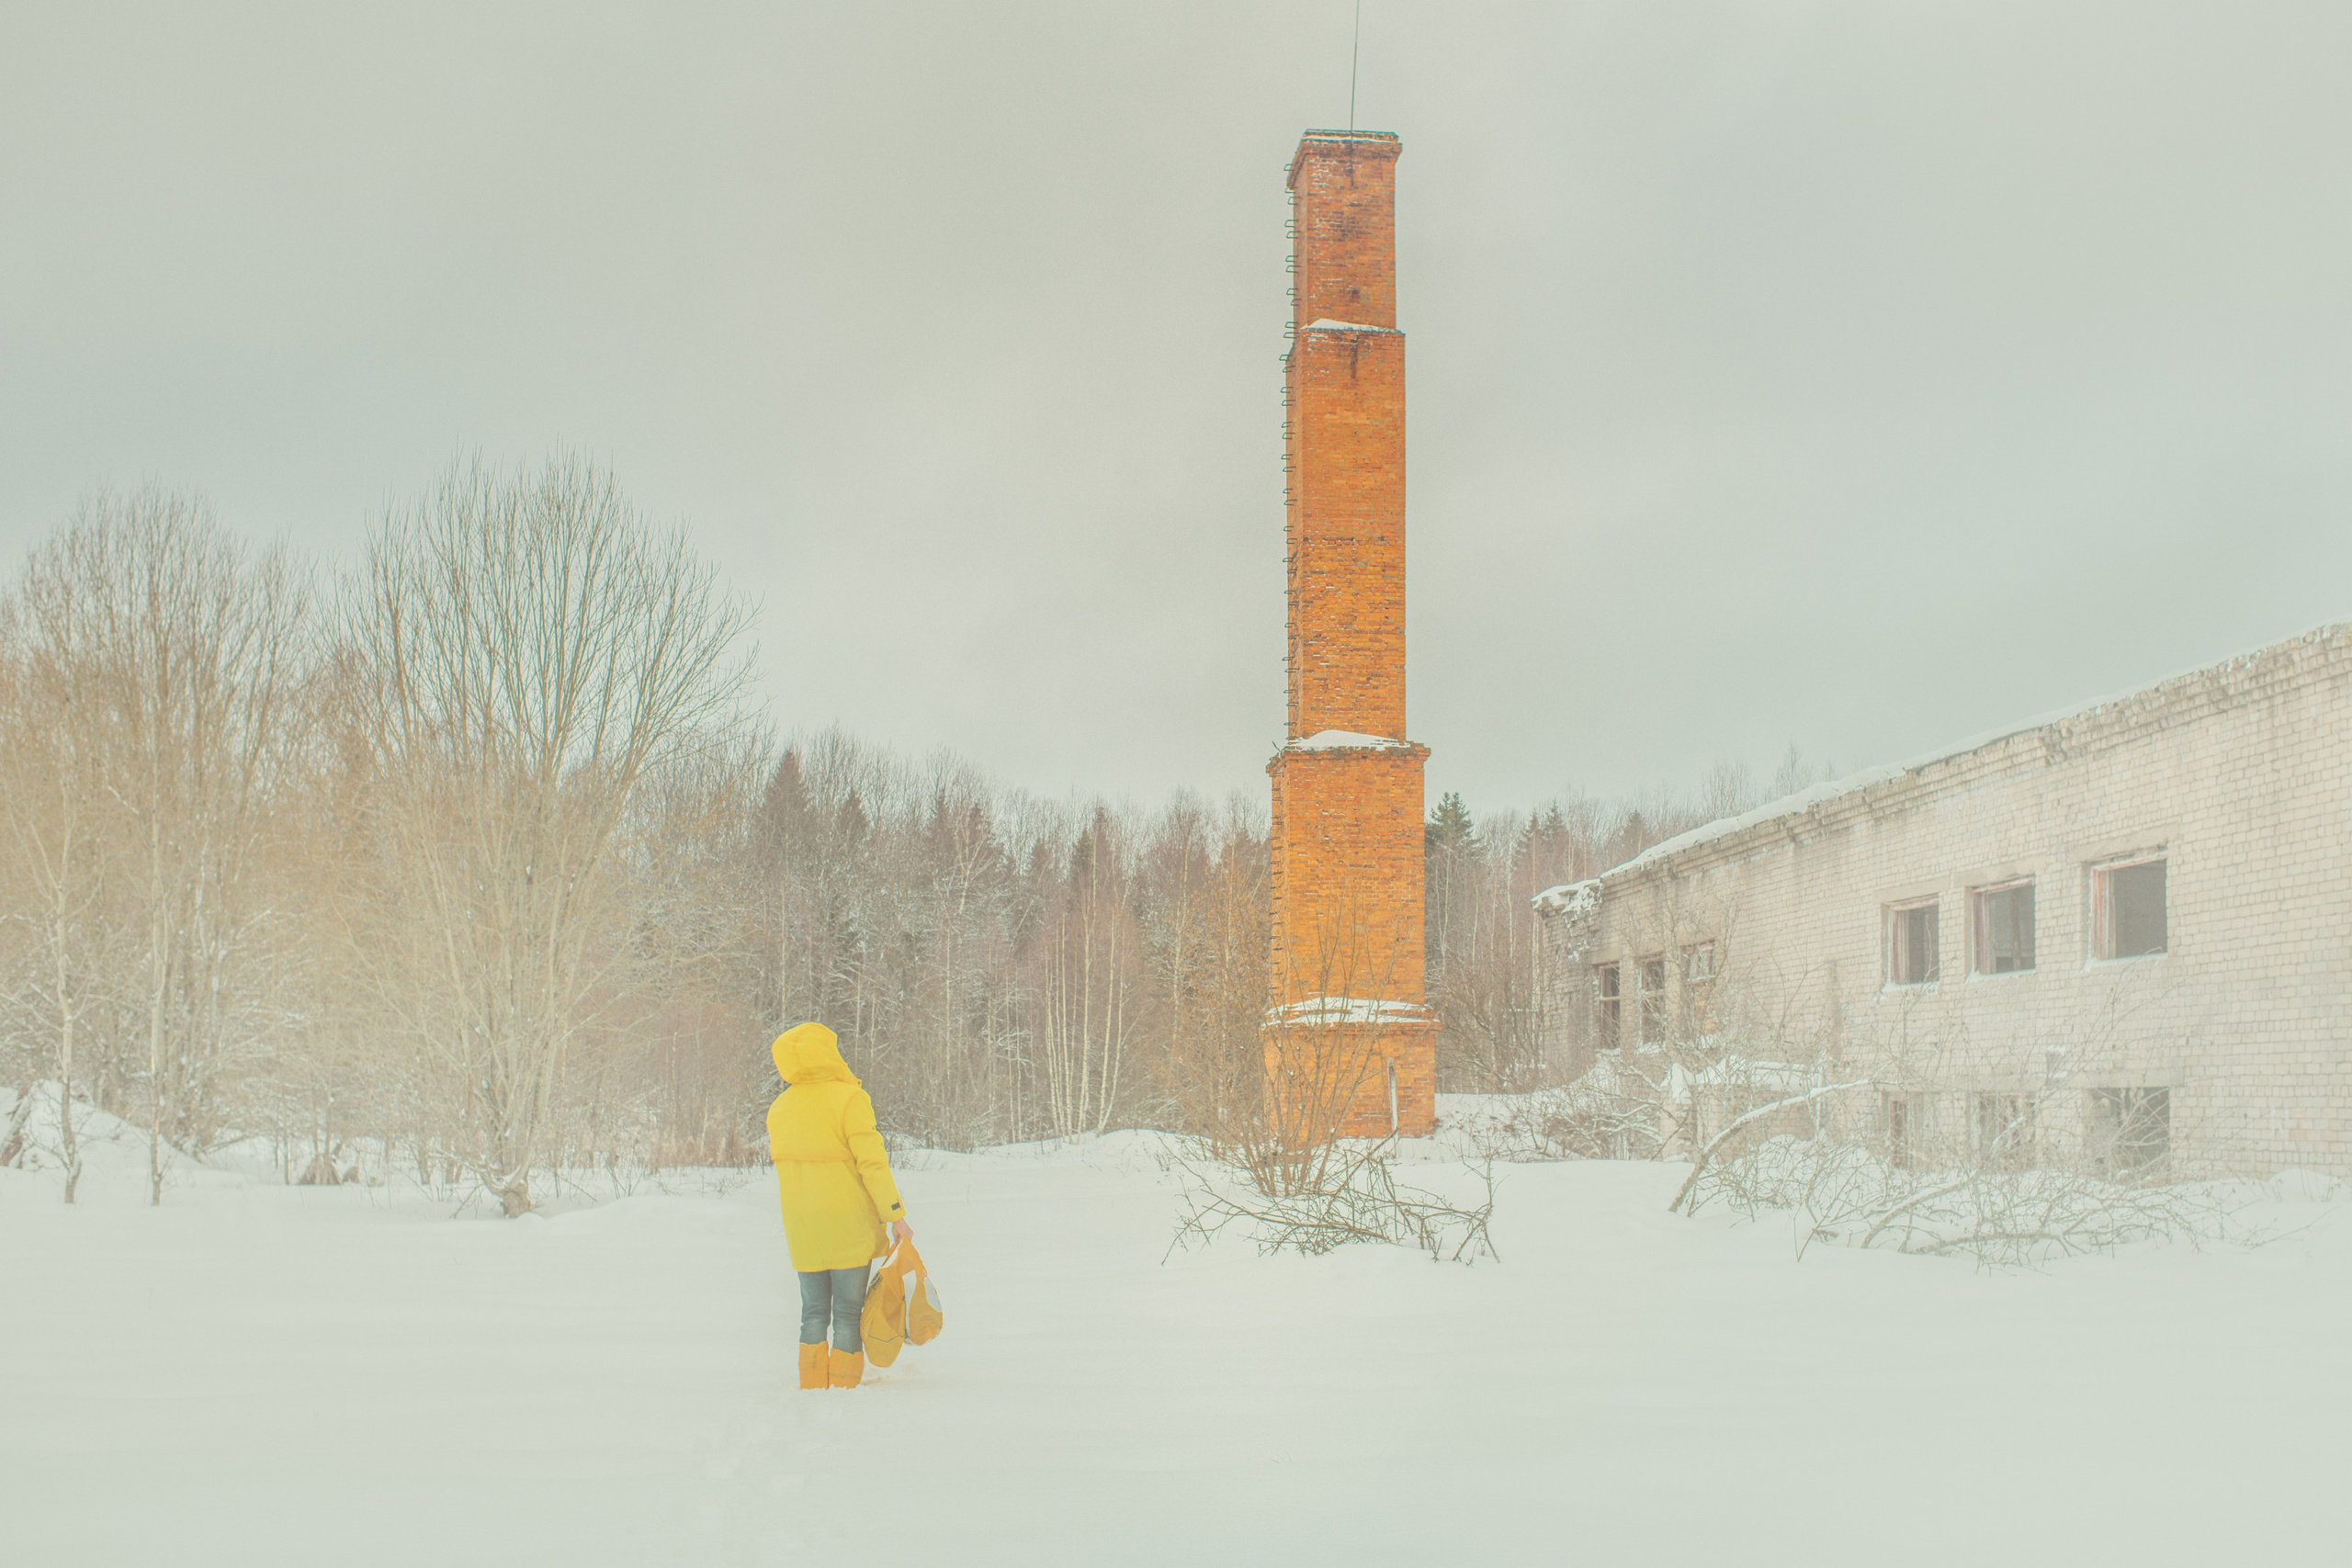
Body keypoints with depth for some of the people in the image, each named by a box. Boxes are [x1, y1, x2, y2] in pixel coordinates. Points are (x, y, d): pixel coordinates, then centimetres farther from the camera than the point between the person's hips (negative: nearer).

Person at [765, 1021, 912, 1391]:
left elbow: (784, 1163, 11)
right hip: (848, 1225, -5)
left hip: (802, 1228, 5)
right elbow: (872, 1160, -15)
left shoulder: (779, 1109, 5)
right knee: (848, 1313, 2)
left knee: (813, 1312, 13)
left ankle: (813, 1388, 12)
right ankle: (845, 1388, 2)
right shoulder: (848, 1099, -12)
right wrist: (896, 1214, -10)